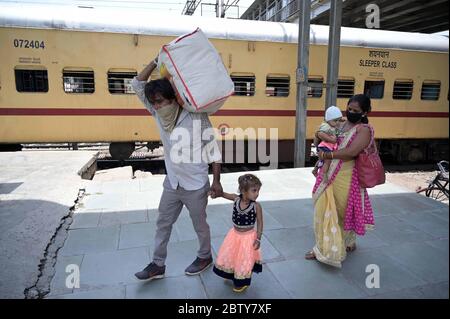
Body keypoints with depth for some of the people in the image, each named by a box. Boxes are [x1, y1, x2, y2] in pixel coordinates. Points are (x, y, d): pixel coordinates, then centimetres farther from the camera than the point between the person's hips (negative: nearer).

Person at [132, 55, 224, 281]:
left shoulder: (197, 117, -20)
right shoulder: (158, 115, -5)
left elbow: (213, 150, -14)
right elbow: (138, 84, -4)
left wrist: (216, 181, -13)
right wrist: (157, 61, -13)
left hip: (196, 185, -5)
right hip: (171, 184, 6)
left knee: (199, 224, 14)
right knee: (163, 224, 16)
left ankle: (205, 257, 39)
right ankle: (158, 265, 33)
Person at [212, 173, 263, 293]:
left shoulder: (256, 206, -22)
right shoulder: (236, 199, -15)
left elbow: (259, 223, -12)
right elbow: (223, 194, 0)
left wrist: (258, 239, -14)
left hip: (248, 237, -4)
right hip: (235, 234, 4)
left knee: (244, 260, 12)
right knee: (229, 256, 21)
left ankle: (242, 282, 37)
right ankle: (231, 275, 50)